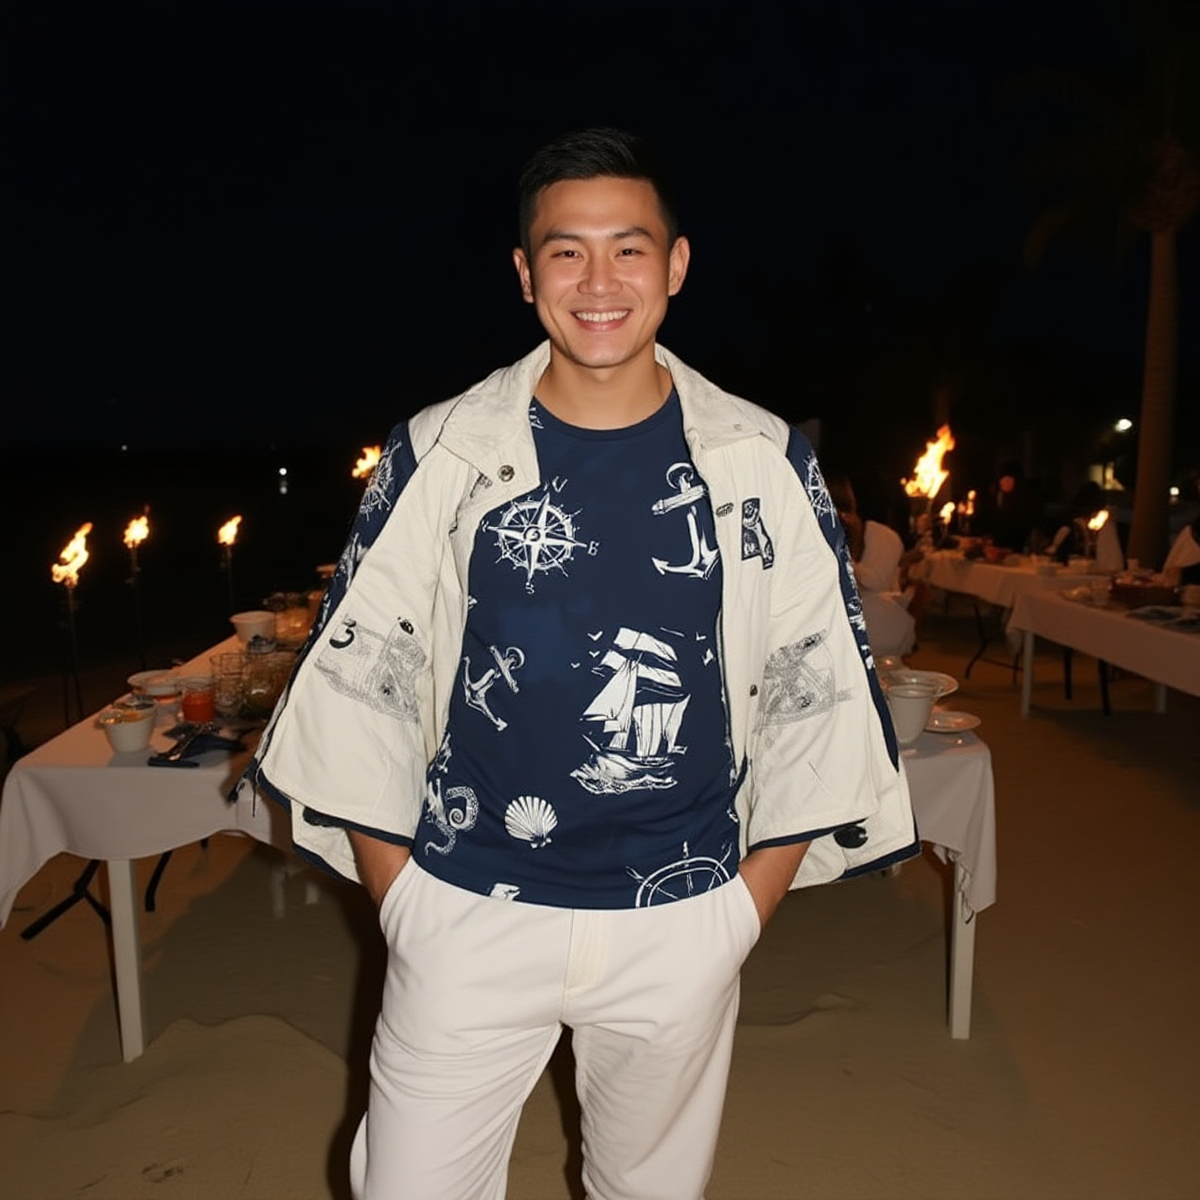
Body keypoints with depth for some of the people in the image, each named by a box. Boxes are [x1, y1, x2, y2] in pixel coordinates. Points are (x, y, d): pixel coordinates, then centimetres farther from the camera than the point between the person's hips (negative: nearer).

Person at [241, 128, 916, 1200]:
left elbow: (816, 691, 1)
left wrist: (750, 904, 0)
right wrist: (400, 896, 0)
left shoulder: (763, 463, -4)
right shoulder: (439, 455, -5)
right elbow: (360, 682, 0)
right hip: (468, 914, 0)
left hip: (679, 926, 1)